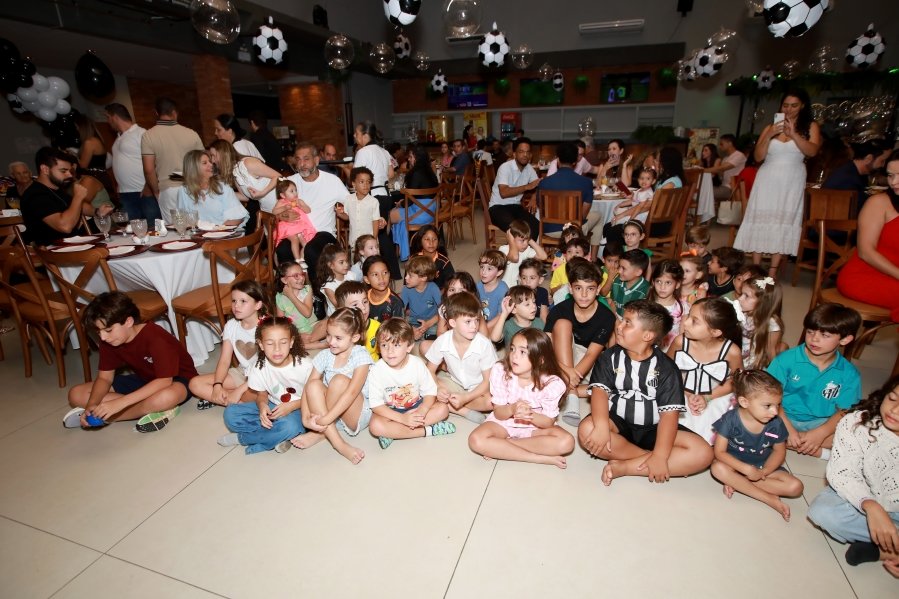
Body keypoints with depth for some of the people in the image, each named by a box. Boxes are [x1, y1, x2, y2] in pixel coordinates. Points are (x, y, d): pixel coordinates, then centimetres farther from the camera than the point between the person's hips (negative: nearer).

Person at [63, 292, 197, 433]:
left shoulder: (155, 338, -29)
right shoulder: (108, 342, -8)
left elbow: (164, 381, -35)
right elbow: (104, 378, -2)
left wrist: (119, 403, -37)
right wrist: (91, 405, -21)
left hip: (176, 379, -7)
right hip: (143, 380, 7)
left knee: (166, 397, -44)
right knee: (76, 395, -5)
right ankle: (149, 409, -17)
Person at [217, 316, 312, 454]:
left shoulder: (304, 364, -21)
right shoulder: (260, 366, -11)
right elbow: (262, 394, 3)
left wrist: (292, 406, -25)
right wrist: (262, 405, -21)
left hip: (298, 409, -4)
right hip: (272, 406, 4)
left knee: (290, 426, -37)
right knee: (230, 413, -12)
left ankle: (241, 438, -11)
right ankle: (276, 438, -17)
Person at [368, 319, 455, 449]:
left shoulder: (417, 364, -15)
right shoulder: (377, 370, -20)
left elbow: (430, 392, -10)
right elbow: (376, 404, -19)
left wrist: (421, 412, -30)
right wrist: (402, 418, -30)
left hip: (416, 406, 3)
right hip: (390, 411, -2)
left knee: (443, 409, -19)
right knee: (375, 426, -32)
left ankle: (393, 433, -22)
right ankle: (428, 430, -23)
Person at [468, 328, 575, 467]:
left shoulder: (552, 383, -19)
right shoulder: (500, 371, -17)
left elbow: (549, 422, -13)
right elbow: (498, 413, -12)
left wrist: (531, 415, -35)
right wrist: (512, 409, -36)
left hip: (536, 426, 0)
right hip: (504, 423, 0)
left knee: (566, 442, -28)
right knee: (476, 440, -28)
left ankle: (498, 448, -19)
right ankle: (540, 458, -21)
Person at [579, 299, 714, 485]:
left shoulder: (666, 368, -5)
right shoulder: (610, 357, -1)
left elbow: (669, 412, -13)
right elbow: (600, 391, -15)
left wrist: (660, 456, -25)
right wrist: (602, 426, -35)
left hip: (652, 429, 1)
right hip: (618, 423, 0)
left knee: (703, 453, -21)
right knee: (586, 430, -32)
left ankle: (623, 467, -25)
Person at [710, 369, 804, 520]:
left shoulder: (776, 424, -13)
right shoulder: (730, 420, -21)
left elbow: (779, 451, 2)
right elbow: (719, 452, -19)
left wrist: (764, 471, -15)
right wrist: (747, 470, -29)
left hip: (763, 467, 3)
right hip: (736, 465, -3)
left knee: (795, 487, -18)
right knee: (718, 468, -33)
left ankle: (736, 482, -18)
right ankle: (769, 498, -22)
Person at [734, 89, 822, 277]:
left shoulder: (810, 126, 6)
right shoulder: (770, 127, 9)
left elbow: (812, 151, -10)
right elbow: (758, 156, 2)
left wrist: (793, 133, -20)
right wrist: (769, 135, -11)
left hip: (792, 182, -1)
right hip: (768, 180, 1)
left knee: (783, 223, -3)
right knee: (761, 221, -4)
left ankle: (772, 272, -1)